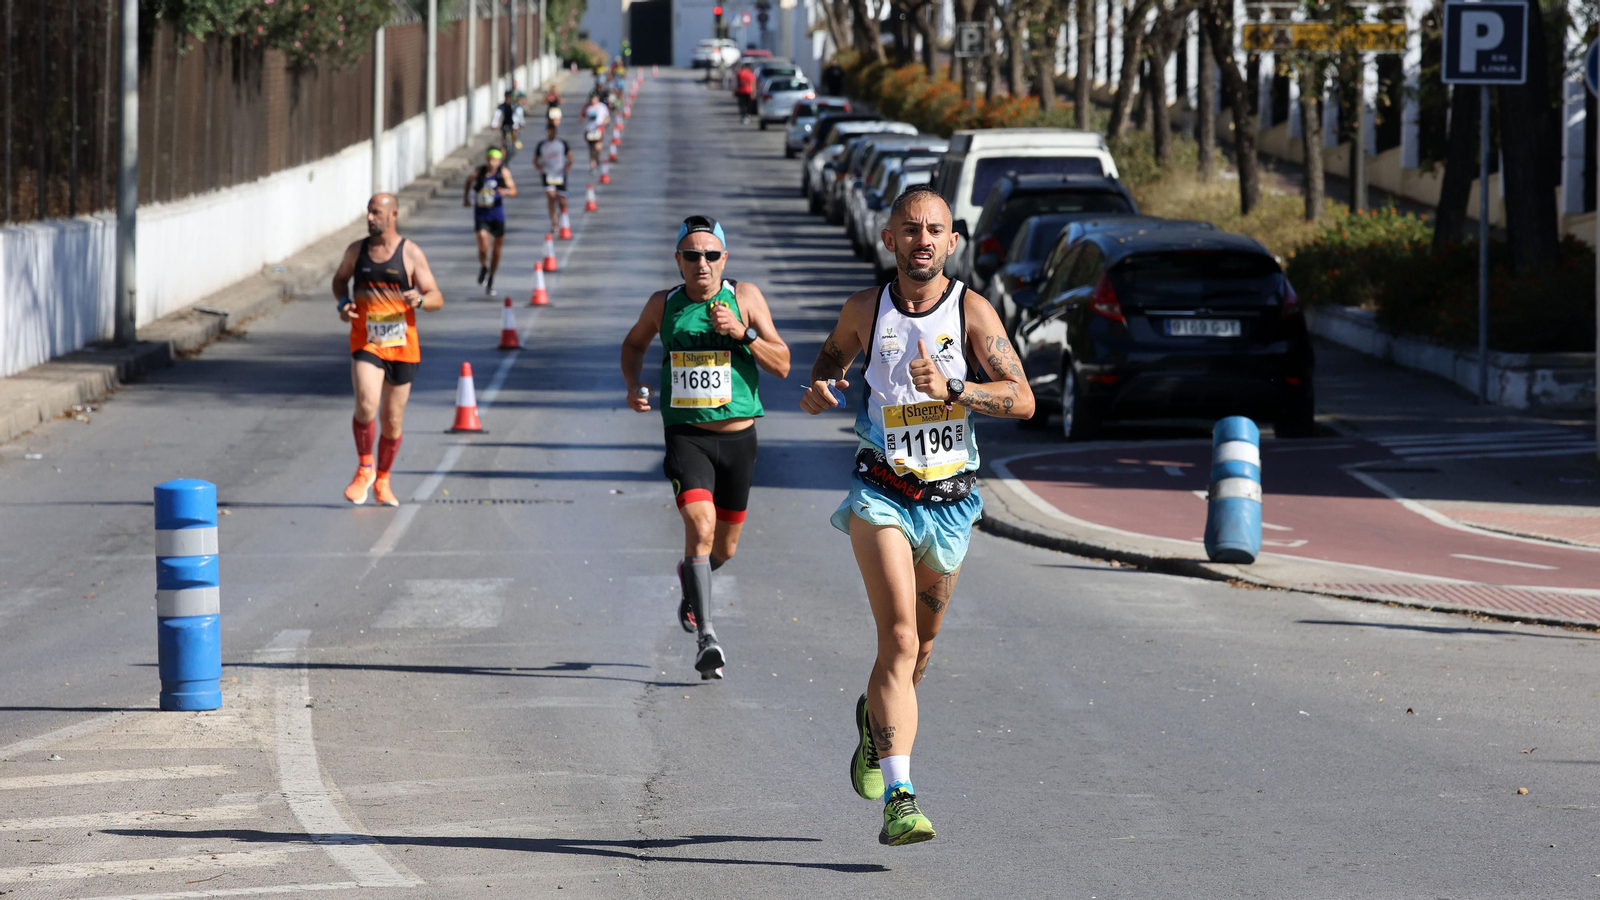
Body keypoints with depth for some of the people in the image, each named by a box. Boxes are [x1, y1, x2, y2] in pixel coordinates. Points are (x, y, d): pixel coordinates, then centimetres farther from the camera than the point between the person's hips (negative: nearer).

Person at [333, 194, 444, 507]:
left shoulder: (411, 254, -3)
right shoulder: (356, 251, 4)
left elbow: (436, 298, -1)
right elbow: (340, 279, 23)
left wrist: (419, 300, -25)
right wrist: (343, 303, 2)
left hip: (401, 346, 0)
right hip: (366, 343, 0)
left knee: (393, 422, 8)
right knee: (366, 406, -23)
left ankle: (382, 480, 29)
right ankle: (364, 468, -1)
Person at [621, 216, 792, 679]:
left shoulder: (745, 297, -2)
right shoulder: (663, 305, 2)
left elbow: (782, 365, -5)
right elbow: (634, 343, 23)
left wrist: (742, 332, -19)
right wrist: (634, 385, 5)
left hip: (738, 437, 1)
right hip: (686, 435, -1)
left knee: (725, 545, 13)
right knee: (701, 525, -22)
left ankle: (691, 581, 49)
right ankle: (706, 638, -24)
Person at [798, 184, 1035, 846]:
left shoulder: (971, 311, -6)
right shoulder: (865, 310, -1)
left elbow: (1022, 399, -14)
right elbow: (835, 352, 22)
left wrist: (950, 389, -28)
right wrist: (821, 386, -1)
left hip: (949, 500, 2)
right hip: (881, 492, -2)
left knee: (919, 643, 18)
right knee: (900, 638, -19)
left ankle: (876, 720, 51)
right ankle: (899, 799, -26)